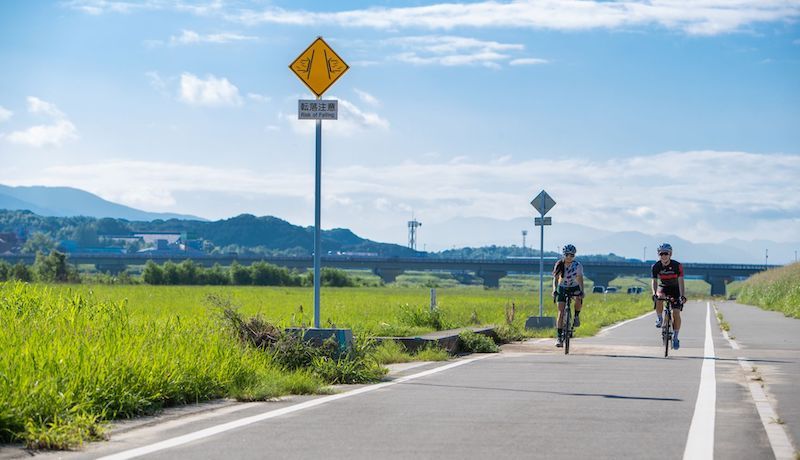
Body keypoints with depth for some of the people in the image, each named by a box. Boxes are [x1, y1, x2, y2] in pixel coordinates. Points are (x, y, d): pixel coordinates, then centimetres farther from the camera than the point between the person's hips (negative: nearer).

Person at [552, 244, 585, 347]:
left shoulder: (578, 265, -18)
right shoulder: (559, 265, -14)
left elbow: (580, 279, -27)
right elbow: (555, 278, -18)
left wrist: (581, 291, -42)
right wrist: (554, 290, -34)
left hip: (574, 287, -1)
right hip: (562, 288, 1)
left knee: (579, 300, -35)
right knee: (561, 313, -10)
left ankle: (577, 316, -6)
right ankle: (559, 337, -6)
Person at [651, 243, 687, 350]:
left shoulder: (677, 266, -24)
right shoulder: (656, 266, -18)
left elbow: (680, 281, -29)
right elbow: (654, 281, -21)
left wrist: (682, 296, -42)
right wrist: (654, 293, -39)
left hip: (675, 289, -1)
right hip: (663, 288, 1)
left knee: (676, 313, -14)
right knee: (659, 298, -35)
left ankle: (675, 337, 0)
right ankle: (659, 318, -10)